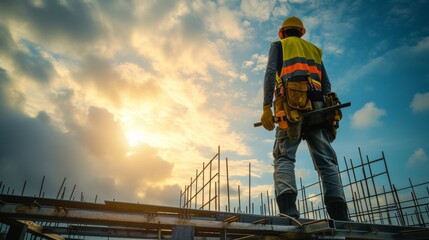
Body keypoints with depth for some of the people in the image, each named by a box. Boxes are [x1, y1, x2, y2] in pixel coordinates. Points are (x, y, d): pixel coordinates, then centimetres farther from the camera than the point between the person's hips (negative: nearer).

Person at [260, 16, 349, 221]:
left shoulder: (279, 45, 20)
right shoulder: (314, 49, 32)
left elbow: (270, 73, 0)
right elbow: (326, 84, 21)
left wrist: (266, 107, -7)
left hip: (291, 106, -3)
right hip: (316, 106, 4)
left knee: (284, 157, -10)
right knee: (326, 161, -1)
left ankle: (289, 213, -28)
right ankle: (340, 217, -11)